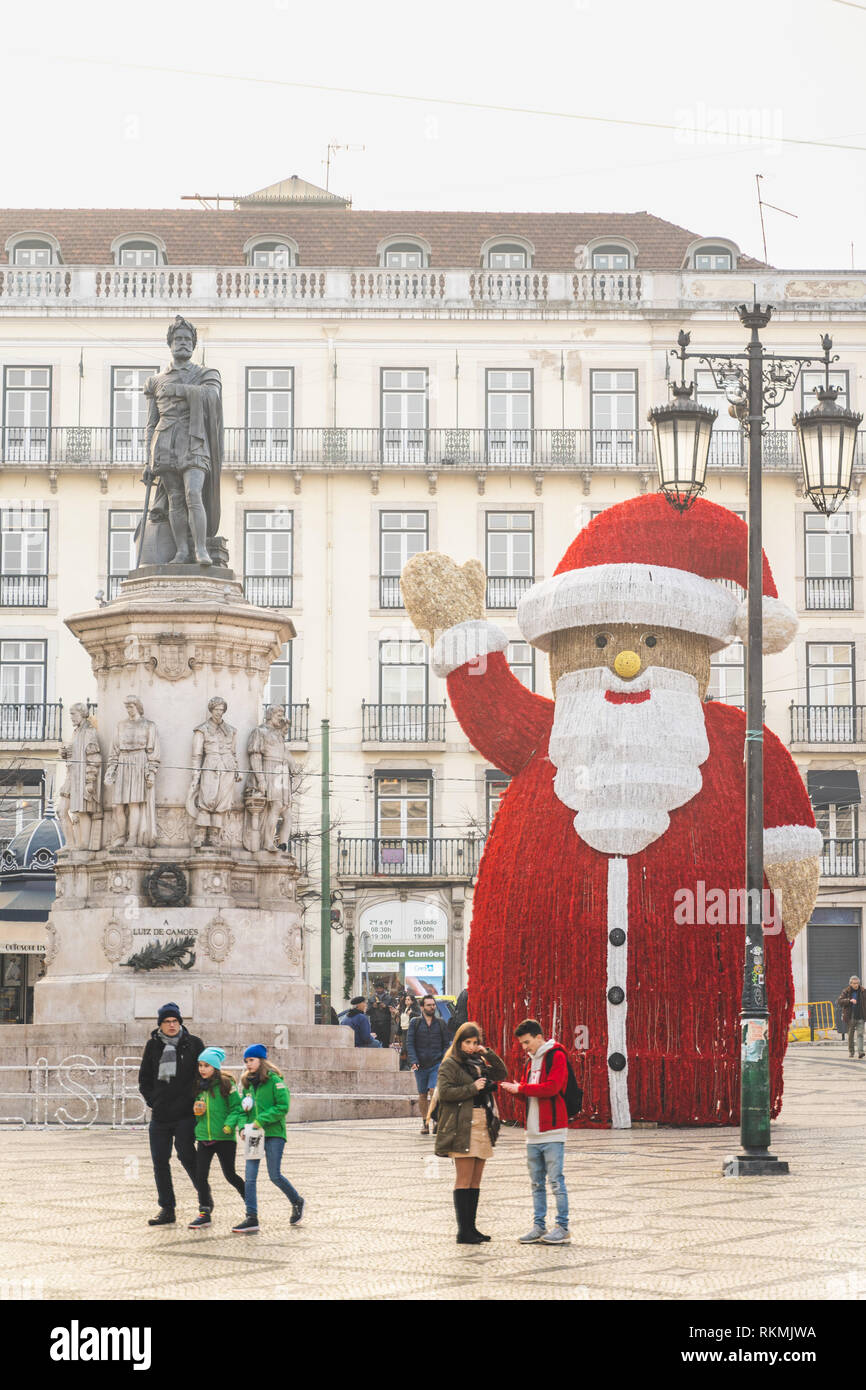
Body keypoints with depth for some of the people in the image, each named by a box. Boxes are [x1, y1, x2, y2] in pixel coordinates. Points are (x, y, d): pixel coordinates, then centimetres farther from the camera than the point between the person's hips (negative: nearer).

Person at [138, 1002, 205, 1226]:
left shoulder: (193, 1044, 2)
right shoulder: (153, 1045, 9)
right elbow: (144, 1078, 17)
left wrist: (193, 1099, -5)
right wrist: (152, 1099, 5)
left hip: (186, 1113, -4)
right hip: (160, 1114, 4)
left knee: (186, 1153, -14)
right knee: (160, 1161, 4)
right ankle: (166, 1209, 12)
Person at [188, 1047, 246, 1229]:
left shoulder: (226, 1084, -6)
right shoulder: (199, 1086, 10)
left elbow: (236, 1108, -5)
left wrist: (229, 1125, -18)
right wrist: (195, 1111, 2)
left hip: (224, 1139, -5)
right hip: (204, 1138, 5)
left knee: (230, 1175, 2)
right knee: (200, 1175, -3)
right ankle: (204, 1213, 4)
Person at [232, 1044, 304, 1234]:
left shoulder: (274, 1081, -6)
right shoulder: (247, 1083, 13)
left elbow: (283, 1107, -13)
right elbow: (242, 1108, 19)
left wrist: (258, 1122, -16)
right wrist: (243, 1127, -1)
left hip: (274, 1134, -6)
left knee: (275, 1176, -4)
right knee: (249, 1176, -4)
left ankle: (297, 1201, 22)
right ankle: (251, 1218, -4)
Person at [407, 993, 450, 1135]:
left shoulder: (441, 1024, 8)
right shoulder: (415, 1023, 6)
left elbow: (446, 1045, 10)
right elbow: (409, 1043, 2)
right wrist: (413, 1061, -12)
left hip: (437, 1064, -1)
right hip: (420, 1065, 1)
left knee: (434, 1091, -17)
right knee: (422, 1095, 7)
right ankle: (424, 1122, 18)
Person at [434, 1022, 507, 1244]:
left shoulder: (479, 1063, 19)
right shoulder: (450, 1065, -2)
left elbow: (502, 1073, 13)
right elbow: (444, 1092, -13)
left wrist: (488, 1053, 3)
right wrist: (472, 1088, -13)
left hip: (483, 1126, 7)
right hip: (462, 1128, -7)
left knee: (475, 1181, 9)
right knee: (464, 1180, -7)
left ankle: (471, 1228, 14)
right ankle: (463, 1232, -6)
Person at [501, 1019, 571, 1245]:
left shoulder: (556, 1056, -7)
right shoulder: (529, 1061, 17)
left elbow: (552, 1087, -19)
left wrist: (521, 1088, -15)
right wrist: (517, 1090, -3)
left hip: (552, 1132, -8)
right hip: (533, 1133, 8)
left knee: (555, 1180, -6)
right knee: (536, 1182, 10)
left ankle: (562, 1228, -1)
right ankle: (539, 1226, 16)